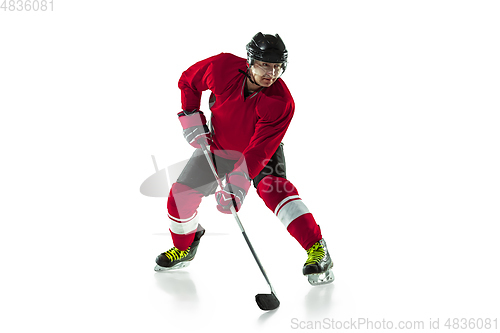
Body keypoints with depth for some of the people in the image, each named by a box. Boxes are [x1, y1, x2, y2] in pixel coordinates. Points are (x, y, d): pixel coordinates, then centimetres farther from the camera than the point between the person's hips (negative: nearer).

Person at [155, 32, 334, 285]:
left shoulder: (281, 102, -34)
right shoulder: (222, 67, -28)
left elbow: (259, 150, -37)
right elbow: (188, 81, -6)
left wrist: (237, 183, -47)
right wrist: (192, 117, -14)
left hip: (261, 149, -3)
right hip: (217, 144, 3)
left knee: (272, 188, -31)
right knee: (181, 196, -1)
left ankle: (316, 249, -29)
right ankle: (184, 247, 29)